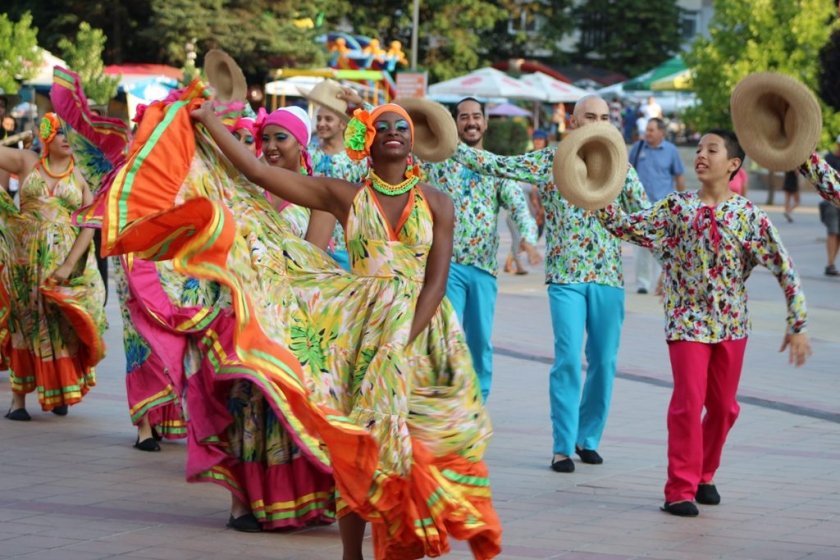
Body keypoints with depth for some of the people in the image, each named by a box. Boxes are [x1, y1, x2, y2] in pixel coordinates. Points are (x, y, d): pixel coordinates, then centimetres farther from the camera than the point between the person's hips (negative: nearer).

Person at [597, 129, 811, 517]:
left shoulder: (749, 216, -3)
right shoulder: (676, 207, -1)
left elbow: (785, 270, -3)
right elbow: (627, 227, -5)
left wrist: (797, 326, -5)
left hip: (732, 325, 2)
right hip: (688, 321, -2)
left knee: (724, 406, 11)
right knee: (688, 403, -10)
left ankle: (703, 476, 31)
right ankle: (681, 490, -3)